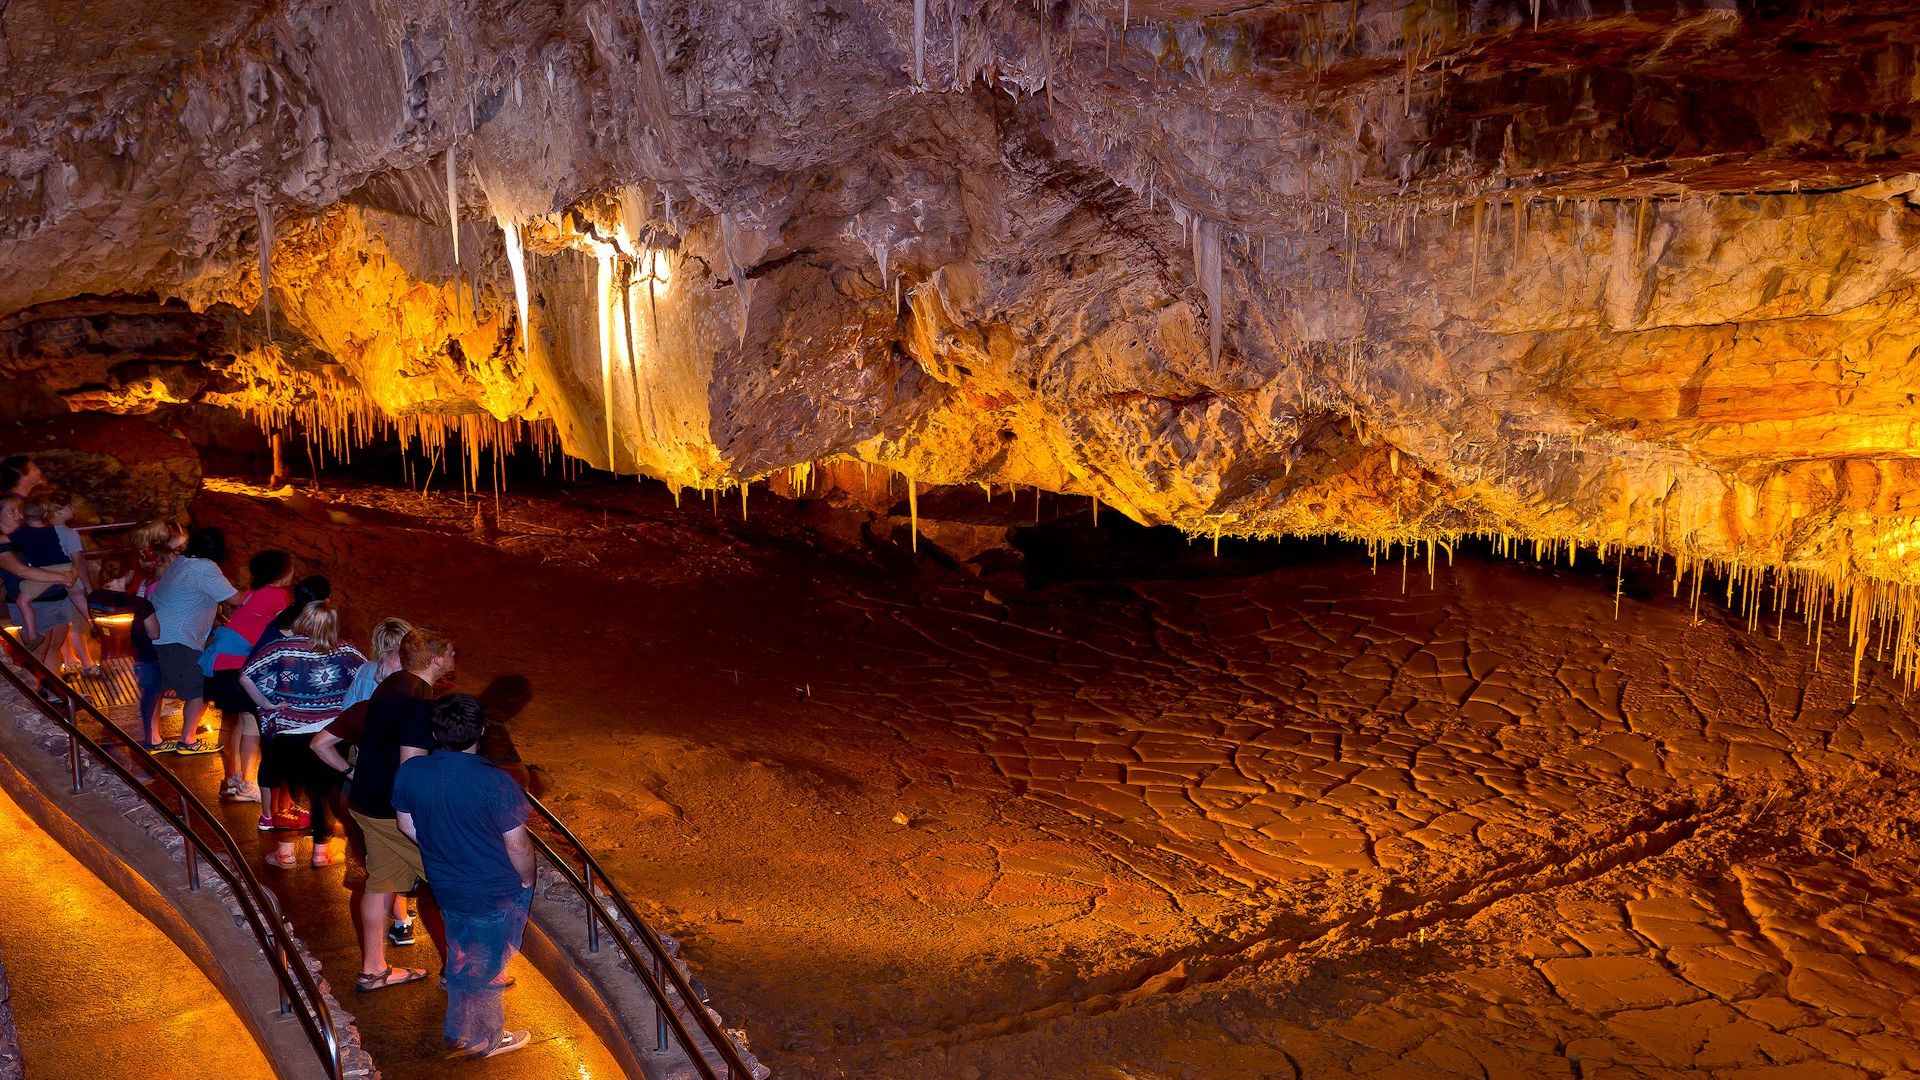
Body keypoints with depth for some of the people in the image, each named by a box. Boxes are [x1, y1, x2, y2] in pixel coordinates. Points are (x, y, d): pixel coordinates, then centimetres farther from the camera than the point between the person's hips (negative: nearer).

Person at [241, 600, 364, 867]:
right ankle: (320, 851, 24)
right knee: (323, 792, 15)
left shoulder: (282, 648, -11)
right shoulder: (345, 652, -7)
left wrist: (266, 704, 1)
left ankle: (285, 852, 22)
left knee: (286, 789, 16)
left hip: (288, 734, -1)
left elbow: (246, 677, -9)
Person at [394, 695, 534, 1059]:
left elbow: (406, 824, 2)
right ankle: (484, 1039, 36)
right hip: (496, 894, -5)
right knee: (487, 967, 16)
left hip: (446, 888, 5)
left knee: (460, 960, 27)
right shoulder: (495, 782, -30)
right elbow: (518, 844, -21)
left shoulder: (410, 772, -15)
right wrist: (527, 880, -1)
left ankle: (458, 1033, 45)